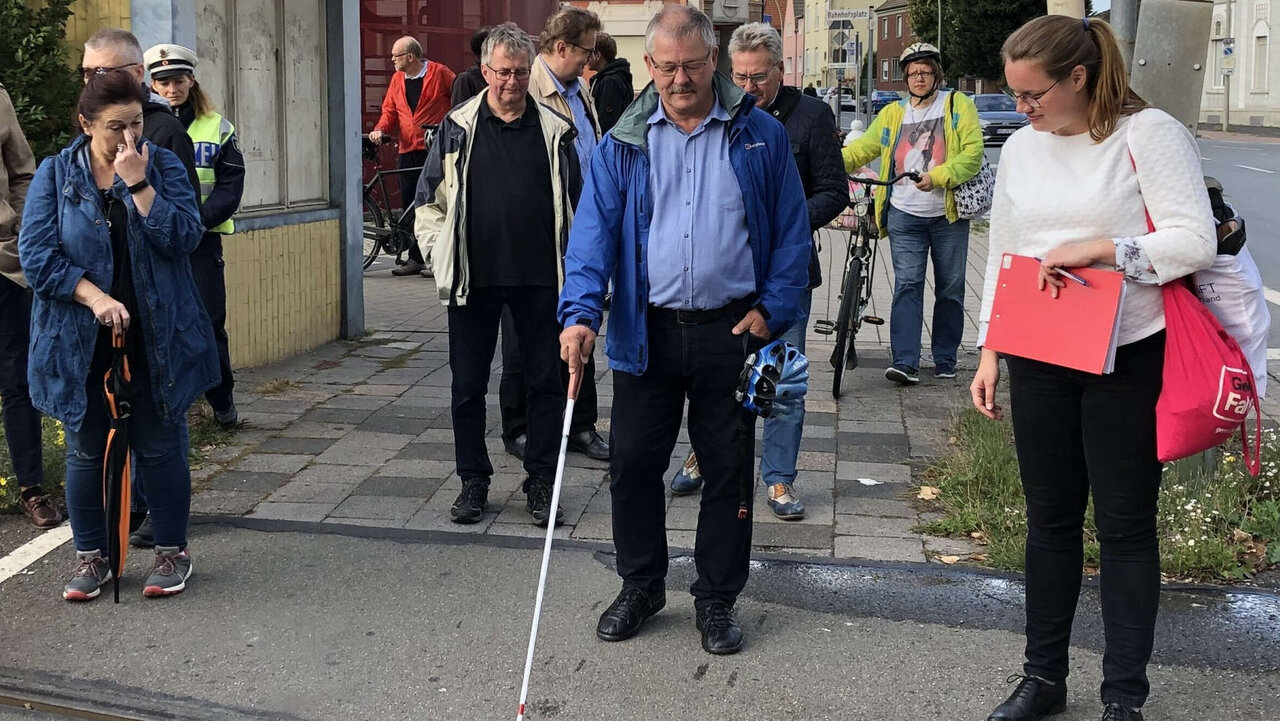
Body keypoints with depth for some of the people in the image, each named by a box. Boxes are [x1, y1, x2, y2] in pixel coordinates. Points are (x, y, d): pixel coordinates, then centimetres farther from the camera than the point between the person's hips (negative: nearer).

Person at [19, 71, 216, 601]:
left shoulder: (163, 166, 0)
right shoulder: (55, 174, 0)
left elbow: (183, 236, -11)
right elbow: (36, 254, -7)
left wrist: (137, 183, -18)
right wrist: (95, 297, -17)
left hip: (155, 337, 0)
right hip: (81, 342, 0)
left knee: (160, 446, 6)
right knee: (86, 450, 9)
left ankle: (172, 552, 21)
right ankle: (90, 558, 24)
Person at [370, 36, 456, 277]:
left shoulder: (440, 73, -2)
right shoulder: (397, 79, 15)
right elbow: (390, 110, 15)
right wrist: (380, 130, -4)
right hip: (407, 151, 6)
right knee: (410, 205, 6)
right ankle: (415, 258, 13)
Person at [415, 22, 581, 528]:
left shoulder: (555, 131, 5)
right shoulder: (458, 127, 4)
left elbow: (574, 205, 9)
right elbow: (429, 199, 10)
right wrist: (442, 249, -2)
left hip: (539, 278, 0)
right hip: (473, 278, 0)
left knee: (546, 382, 4)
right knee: (468, 385, 7)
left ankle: (541, 483, 16)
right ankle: (473, 481, 21)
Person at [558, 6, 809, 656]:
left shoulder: (760, 136, 1)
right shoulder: (624, 143, 2)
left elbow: (791, 231, 4)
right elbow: (593, 231, -5)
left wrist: (773, 309, -6)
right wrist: (581, 312, -19)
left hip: (732, 331, -1)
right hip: (646, 332, 1)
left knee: (728, 471, 7)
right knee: (633, 463, 7)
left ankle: (717, 598, 22)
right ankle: (640, 585, 26)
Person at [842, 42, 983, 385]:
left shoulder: (958, 105, 3)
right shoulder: (893, 113, 12)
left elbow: (973, 153, -7)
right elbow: (862, 148, 6)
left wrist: (938, 177, -21)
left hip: (949, 215, -1)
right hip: (904, 215, 1)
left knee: (950, 289, 7)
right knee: (907, 285, -8)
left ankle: (945, 359, 19)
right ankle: (905, 361, -12)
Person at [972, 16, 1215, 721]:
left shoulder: (1148, 133, -8)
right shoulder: (1020, 147, 9)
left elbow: (1196, 241, -14)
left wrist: (1096, 248, -21)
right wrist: (989, 353, 11)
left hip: (1128, 359, -5)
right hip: (1038, 360, 5)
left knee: (1125, 526, 2)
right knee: (1050, 518, 13)